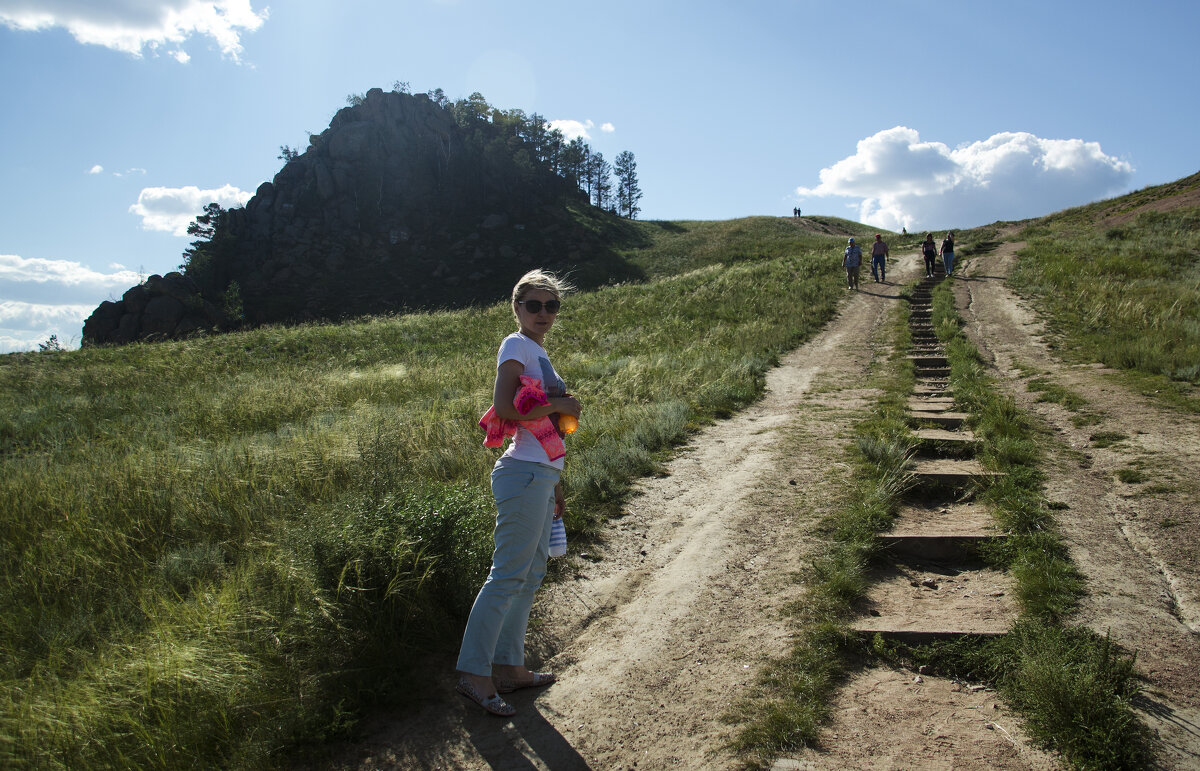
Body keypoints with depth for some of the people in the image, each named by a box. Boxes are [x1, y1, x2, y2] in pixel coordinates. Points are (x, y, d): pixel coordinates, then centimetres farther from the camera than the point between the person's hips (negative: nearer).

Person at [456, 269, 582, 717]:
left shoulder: (539, 352, 20)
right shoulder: (516, 345, -7)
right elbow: (504, 410, -20)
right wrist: (558, 406, -12)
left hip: (541, 475, 9)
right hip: (524, 474, -9)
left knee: (531, 575, 13)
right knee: (508, 576, -7)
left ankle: (508, 667, 21)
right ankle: (474, 673, 0)